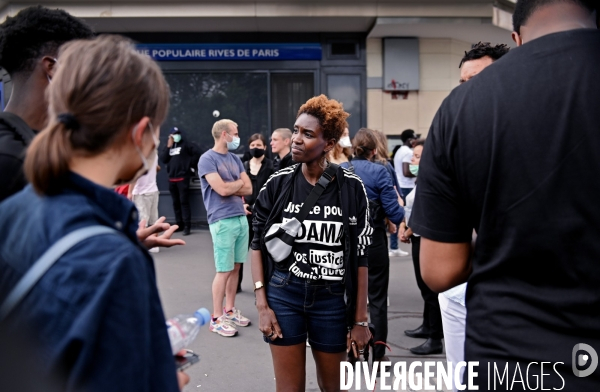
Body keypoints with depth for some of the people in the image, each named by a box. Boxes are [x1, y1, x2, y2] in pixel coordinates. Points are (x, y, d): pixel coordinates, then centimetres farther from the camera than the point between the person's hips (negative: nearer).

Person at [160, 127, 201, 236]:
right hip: (172, 178, 6)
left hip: (183, 177, -6)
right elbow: (163, 159, 4)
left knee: (184, 202, -10)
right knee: (175, 203, 10)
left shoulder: (186, 144, 0)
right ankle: (179, 224, 18)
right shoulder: (169, 146, 16)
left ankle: (187, 226, -10)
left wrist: (190, 165, -6)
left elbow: (196, 153, -7)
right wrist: (168, 147, -2)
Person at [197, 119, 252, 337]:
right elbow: (222, 189, -18)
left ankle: (230, 310, 26)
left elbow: (249, 189, 8)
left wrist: (230, 187, -7)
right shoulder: (207, 159, -8)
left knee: (236, 268, 12)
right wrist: (239, 182, 0)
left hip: (241, 218, 7)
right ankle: (216, 318, 11)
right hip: (222, 221, -7)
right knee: (224, 271, -1)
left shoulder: (235, 159, 14)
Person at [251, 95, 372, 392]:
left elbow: (360, 256, -4)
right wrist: (262, 304, -4)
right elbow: (258, 244, 2)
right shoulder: (278, 183, -4)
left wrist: (360, 319, -3)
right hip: (283, 296, 1)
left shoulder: (351, 187, -7)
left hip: (333, 300, 0)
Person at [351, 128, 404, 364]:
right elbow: (392, 209, -13)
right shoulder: (379, 172, -12)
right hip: (373, 240, -4)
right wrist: (403, 218, 8)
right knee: (377, 298, 8)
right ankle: (377, 355, 14)